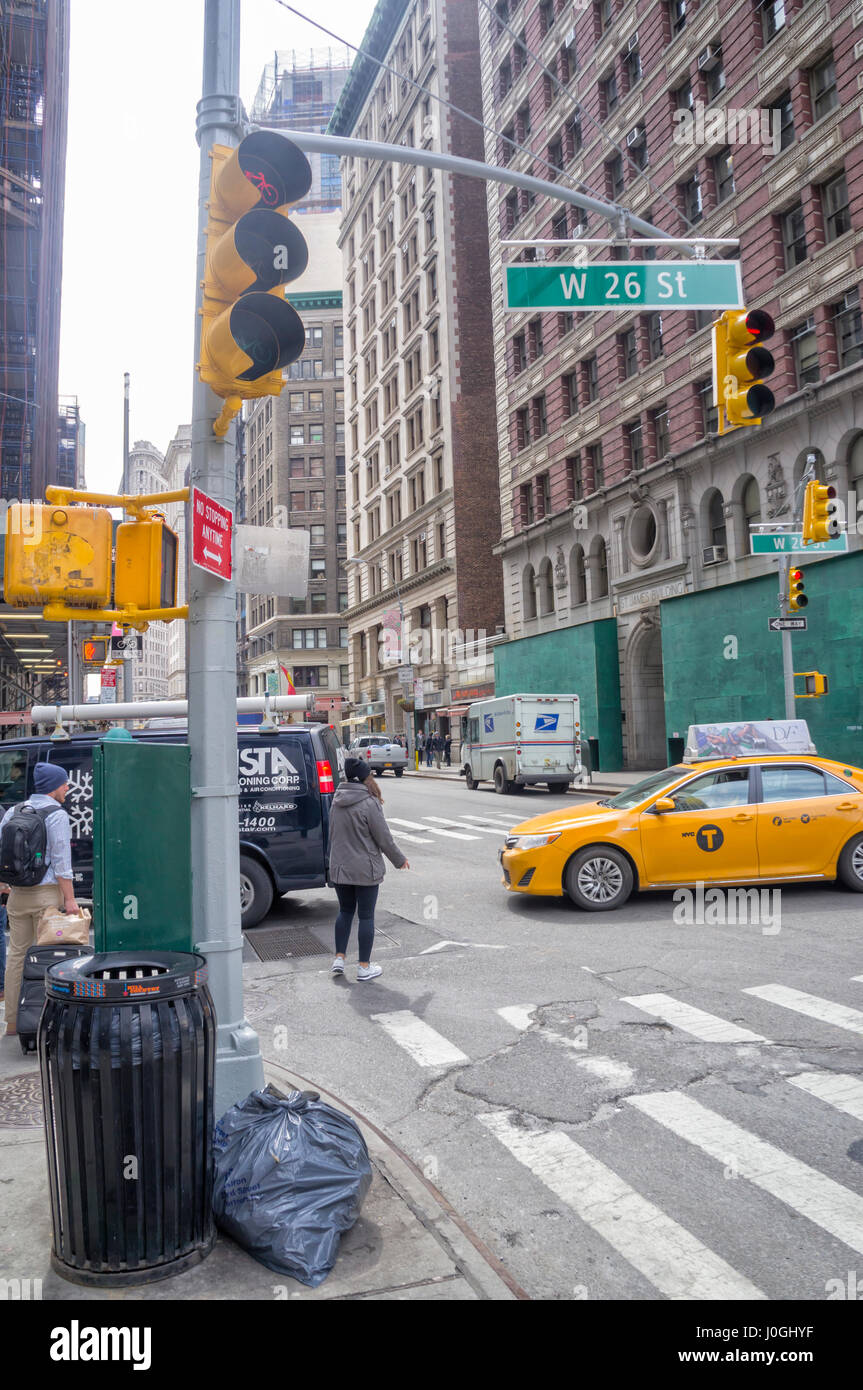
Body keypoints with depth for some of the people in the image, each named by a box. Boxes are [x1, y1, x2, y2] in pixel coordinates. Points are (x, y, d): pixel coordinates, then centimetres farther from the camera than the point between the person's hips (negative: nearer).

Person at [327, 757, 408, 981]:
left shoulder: (336, 803, 4)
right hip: (365, 870, -6)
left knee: (345, 911, 20)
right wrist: (400, 860, 2)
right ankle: (364, 966, 11)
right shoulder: (369, 803, -17)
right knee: (366, 915, 4)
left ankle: (339, 958, 19)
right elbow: (384, 838, -12)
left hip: (339, 868, 6)